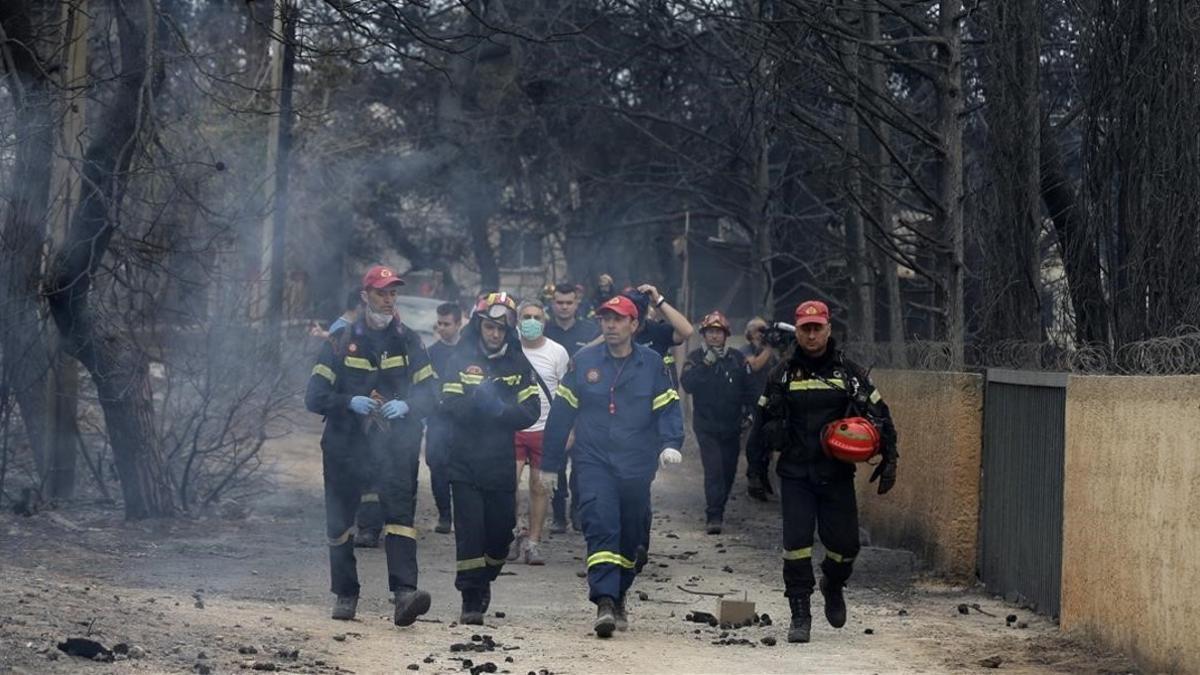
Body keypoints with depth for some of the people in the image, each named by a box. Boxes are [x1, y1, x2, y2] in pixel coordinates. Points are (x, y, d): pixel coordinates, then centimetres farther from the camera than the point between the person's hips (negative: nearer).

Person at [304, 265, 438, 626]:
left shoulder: (409, 341, 9)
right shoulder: (340, 342, 5)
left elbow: (430, 395, 7)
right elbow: (315, 397, 0)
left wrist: (406, 406, -15)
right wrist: (350, 402, -18)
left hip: (396, 445, -1)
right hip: (346, 447, 1)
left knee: (400, 513, -17)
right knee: (340, 524, 7)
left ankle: (405, 592, -28)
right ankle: (345, 594, 23)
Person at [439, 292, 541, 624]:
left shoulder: (518, 365, 7)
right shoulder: (461, 360, 2)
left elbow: (530, 412, -2)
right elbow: (451, 406, -9)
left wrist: (498, 409, -16)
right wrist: (479, 401, -24)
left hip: (501, 463, 2)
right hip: (465, 462, -2)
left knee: (501, 530, 7)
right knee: (470, 531, -7)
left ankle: (483, 581, 32)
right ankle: (471, 600, -3)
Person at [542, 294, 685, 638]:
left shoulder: (652, 364, 5)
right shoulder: (583, 362, 4)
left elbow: (668, 409, 2)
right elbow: (561, 413, 8)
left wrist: (670, 443, -19)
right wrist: (550, 464, 8)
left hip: (637, 466, 2)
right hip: (594, 463, -2)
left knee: (633, 538, 10)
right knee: (601, 528, -18)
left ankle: (617, 597, 29)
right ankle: (605, 603, -26)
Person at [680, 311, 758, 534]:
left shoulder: (737, 358, 5)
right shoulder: (696, 358, -2)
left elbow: (749, 388, 12)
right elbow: (687, 384, -18)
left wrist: (748, 412, 4)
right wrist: (705, 364, -24)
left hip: (732, 426, 4)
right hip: (707, 426, -4)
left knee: (728, 470, 10)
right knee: (713, 469, -15)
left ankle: (718, 509, 28)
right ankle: (713, 516, -18)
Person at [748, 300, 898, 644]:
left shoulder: (850, 373, 3)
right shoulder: (782, 375, 4)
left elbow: (879, 416, 7)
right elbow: (763, 423, 12)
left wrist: (889, 459, 0)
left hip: (837, 475, 0)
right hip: (795, 474, 0)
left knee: (844, 543, 2)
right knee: (796, 543, -7)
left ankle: (833, 586, 35)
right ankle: (800, 615, 1)